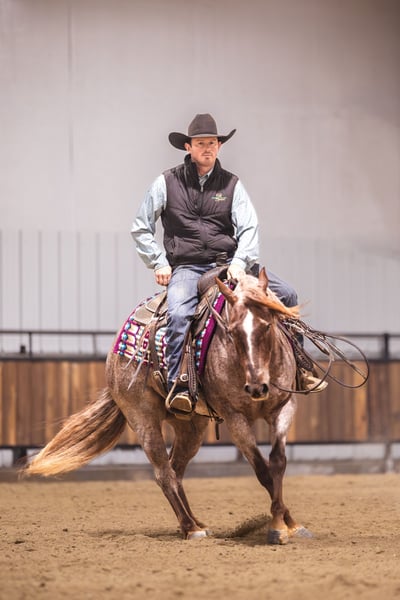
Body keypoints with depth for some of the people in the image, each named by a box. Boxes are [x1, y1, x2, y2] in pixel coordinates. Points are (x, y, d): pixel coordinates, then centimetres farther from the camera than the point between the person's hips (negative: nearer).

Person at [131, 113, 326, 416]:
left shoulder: (231, 184, 9)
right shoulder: (167, 183, 4)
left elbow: (248, 227, 0)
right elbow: (141, 228, 11)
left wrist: (239, 262, -17)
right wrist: (159, 263, 0)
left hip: (228, 263, 2)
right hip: (187, 268, -2)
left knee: (287, 295, -11)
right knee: (179, 314, -34)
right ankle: (178, 388, -32)